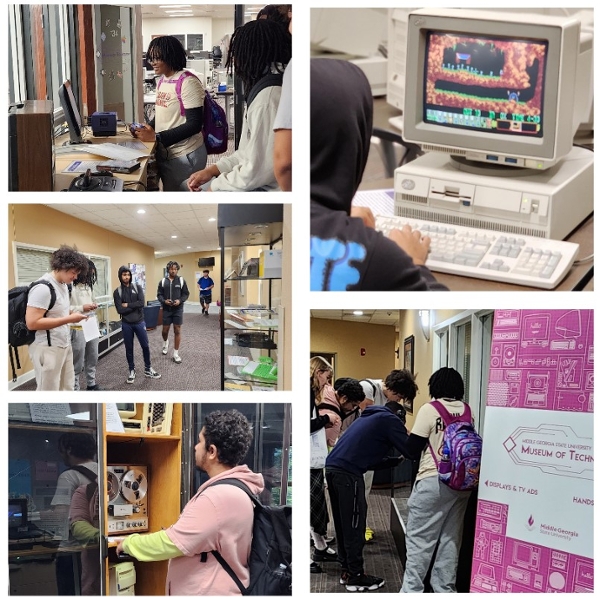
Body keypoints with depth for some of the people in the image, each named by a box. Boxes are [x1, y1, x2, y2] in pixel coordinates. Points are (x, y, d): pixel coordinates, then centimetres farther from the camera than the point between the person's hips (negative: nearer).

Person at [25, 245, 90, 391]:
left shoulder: (64, 285, 10)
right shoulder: (43, 287, -19)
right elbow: (32, 323, -24)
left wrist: (74, 315, 3)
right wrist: (69, 319, -23)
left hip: (64, 345, 9)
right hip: (47, 348, -9)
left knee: (67, 388, 12)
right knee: (48, 390, -2)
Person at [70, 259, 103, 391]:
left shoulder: (89, 286, 9)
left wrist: (94, 305, 3)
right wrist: (81, 308, -22)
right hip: (77, 329, -8)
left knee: (92, 359, 21)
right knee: (77, 363, 2)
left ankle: (91, 384, 37)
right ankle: (74, 389, 15)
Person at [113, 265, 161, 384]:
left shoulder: (137, 287, 0)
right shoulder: (117, 292, -3)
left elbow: (141, 303, -13)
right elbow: (120, 310, -13)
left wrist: (128, 305, -13)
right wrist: (134, 306, -12)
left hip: (139, 322, 1)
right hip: (126, 324, -1)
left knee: (145, 346, 8)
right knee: (129, 349, 9)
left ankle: (148, 369, 24)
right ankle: (132, 371, 23)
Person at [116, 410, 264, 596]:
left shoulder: (219, 497, -26)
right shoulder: (237, 488, 8)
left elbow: (173, 542, -23)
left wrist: (129, 543, -7)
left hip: (210, 592, -9)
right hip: (216, 589, 9)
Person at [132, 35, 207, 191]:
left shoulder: (187, 82, -16)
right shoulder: (162, 81, 10)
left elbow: (194, 124, -21)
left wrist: (156, 137, -21)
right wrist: (147, 129, -1)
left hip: (185, 156, -8)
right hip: (164, 154, 8)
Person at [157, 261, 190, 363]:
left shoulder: (181, 280, -2)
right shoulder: (163, 281, 0)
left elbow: (186, 293, 1)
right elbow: (159, 294, 3)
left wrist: (180, 301, -16)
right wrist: (164, 301, -16)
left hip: (178, 309, -1)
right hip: (166, 309, 1)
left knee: (177, 331, -1)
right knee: (165, 330, 9)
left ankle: (176, 354, 6)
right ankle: (165, 343, 44)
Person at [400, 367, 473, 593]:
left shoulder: (429, 410, -10)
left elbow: (413, 448, -9)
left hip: (433, 481, -6)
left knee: (419, 539, 3)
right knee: (451, 538, 13)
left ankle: (412, 590, 6)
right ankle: (445, 589, 21)